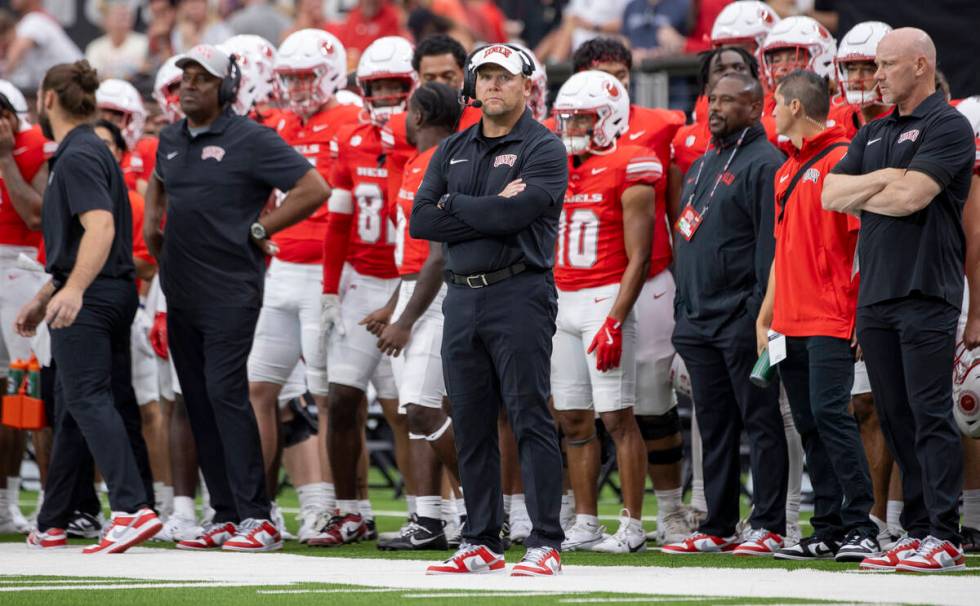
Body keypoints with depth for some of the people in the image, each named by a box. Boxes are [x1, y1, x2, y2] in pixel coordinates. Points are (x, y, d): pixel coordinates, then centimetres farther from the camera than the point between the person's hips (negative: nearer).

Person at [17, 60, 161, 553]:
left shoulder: (78, 156, -12)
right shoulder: (88, 152, 20)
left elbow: (100, 226, -26)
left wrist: (73, 289, -37)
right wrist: (42, 300, 32)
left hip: (90, 298, -10)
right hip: (115, 293, 10)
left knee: (88, 400, -15)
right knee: (72, 406, 14)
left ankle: (133, 508, -27)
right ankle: (51, 525, 22)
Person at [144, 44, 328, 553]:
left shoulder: (250, 140, -8)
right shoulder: (171, 141, 14)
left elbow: (314, 189, -11)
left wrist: (259, 229, -10)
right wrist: (151, 220, 18)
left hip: (229, 290, -8)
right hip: (181, 292, 8)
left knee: (225, 393, -15)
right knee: (199, 402, 7)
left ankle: (256, 517, -14)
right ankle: (225, 516, 12)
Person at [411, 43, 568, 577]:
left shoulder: (543, 149, -2)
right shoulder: (453, 150, 16)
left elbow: (514, 215, -17)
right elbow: (421, 220, 3)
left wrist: (455, 206, -3)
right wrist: (490, 211, -7)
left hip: (518, 296, -6)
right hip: (462, 297, 6)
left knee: (530, 419, -8)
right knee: (470, 426, 8)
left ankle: (545, 544, -7)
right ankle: (480, 543, 14)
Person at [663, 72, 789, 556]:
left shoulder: (764, 164, -9)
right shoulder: (702, 166, 19)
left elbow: (771, 245, -15)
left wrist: (763, 312, -20)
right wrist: (682, 312, 18)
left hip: (742, 320, -9)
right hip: (699, 321, 9)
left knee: (760, 422, -3)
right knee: (714, 428, 10)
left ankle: (768, 526, -1)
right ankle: (717, 528, 14)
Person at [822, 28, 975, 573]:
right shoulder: (874, 134, 19)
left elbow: (910, 198, -17)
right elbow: (831, 195, 10)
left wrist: (859, 195, 1)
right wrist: (883, 180, -5)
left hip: (926, 295, -8)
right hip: (876, 294, 8)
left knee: (931, 416, -9)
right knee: (896, 420, 8)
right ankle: (917, 531, 12)